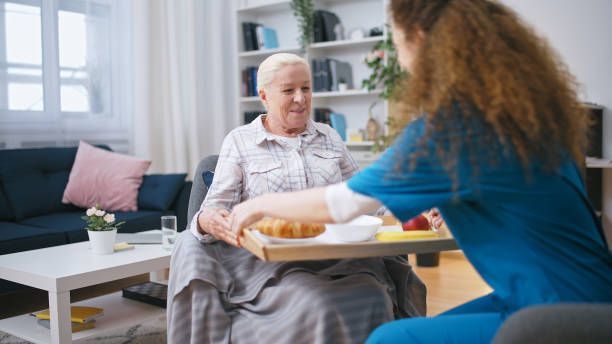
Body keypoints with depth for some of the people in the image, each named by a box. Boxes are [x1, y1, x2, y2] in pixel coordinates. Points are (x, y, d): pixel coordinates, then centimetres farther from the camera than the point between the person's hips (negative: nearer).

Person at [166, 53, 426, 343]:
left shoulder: (329, 136, 18)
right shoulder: (239, 141, 8)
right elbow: (216, 207, 1)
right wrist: (208, 221, -25)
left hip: (339, 257, 4)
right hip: (275, 262, -3)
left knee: (375, 301, -27)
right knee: (319, 308, -33)